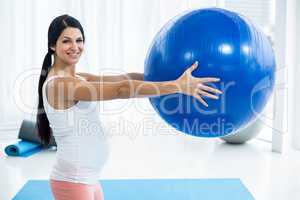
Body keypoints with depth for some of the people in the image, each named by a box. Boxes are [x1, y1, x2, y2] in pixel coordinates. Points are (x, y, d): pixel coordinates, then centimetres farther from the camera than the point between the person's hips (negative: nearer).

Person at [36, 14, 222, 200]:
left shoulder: (76, 79, 8)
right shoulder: (58, 84, -20)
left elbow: (121, 79, 1)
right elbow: (121, 90, -29)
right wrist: (178, 86, -30)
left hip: (87, 179, 9)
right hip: (73, 182, -9)